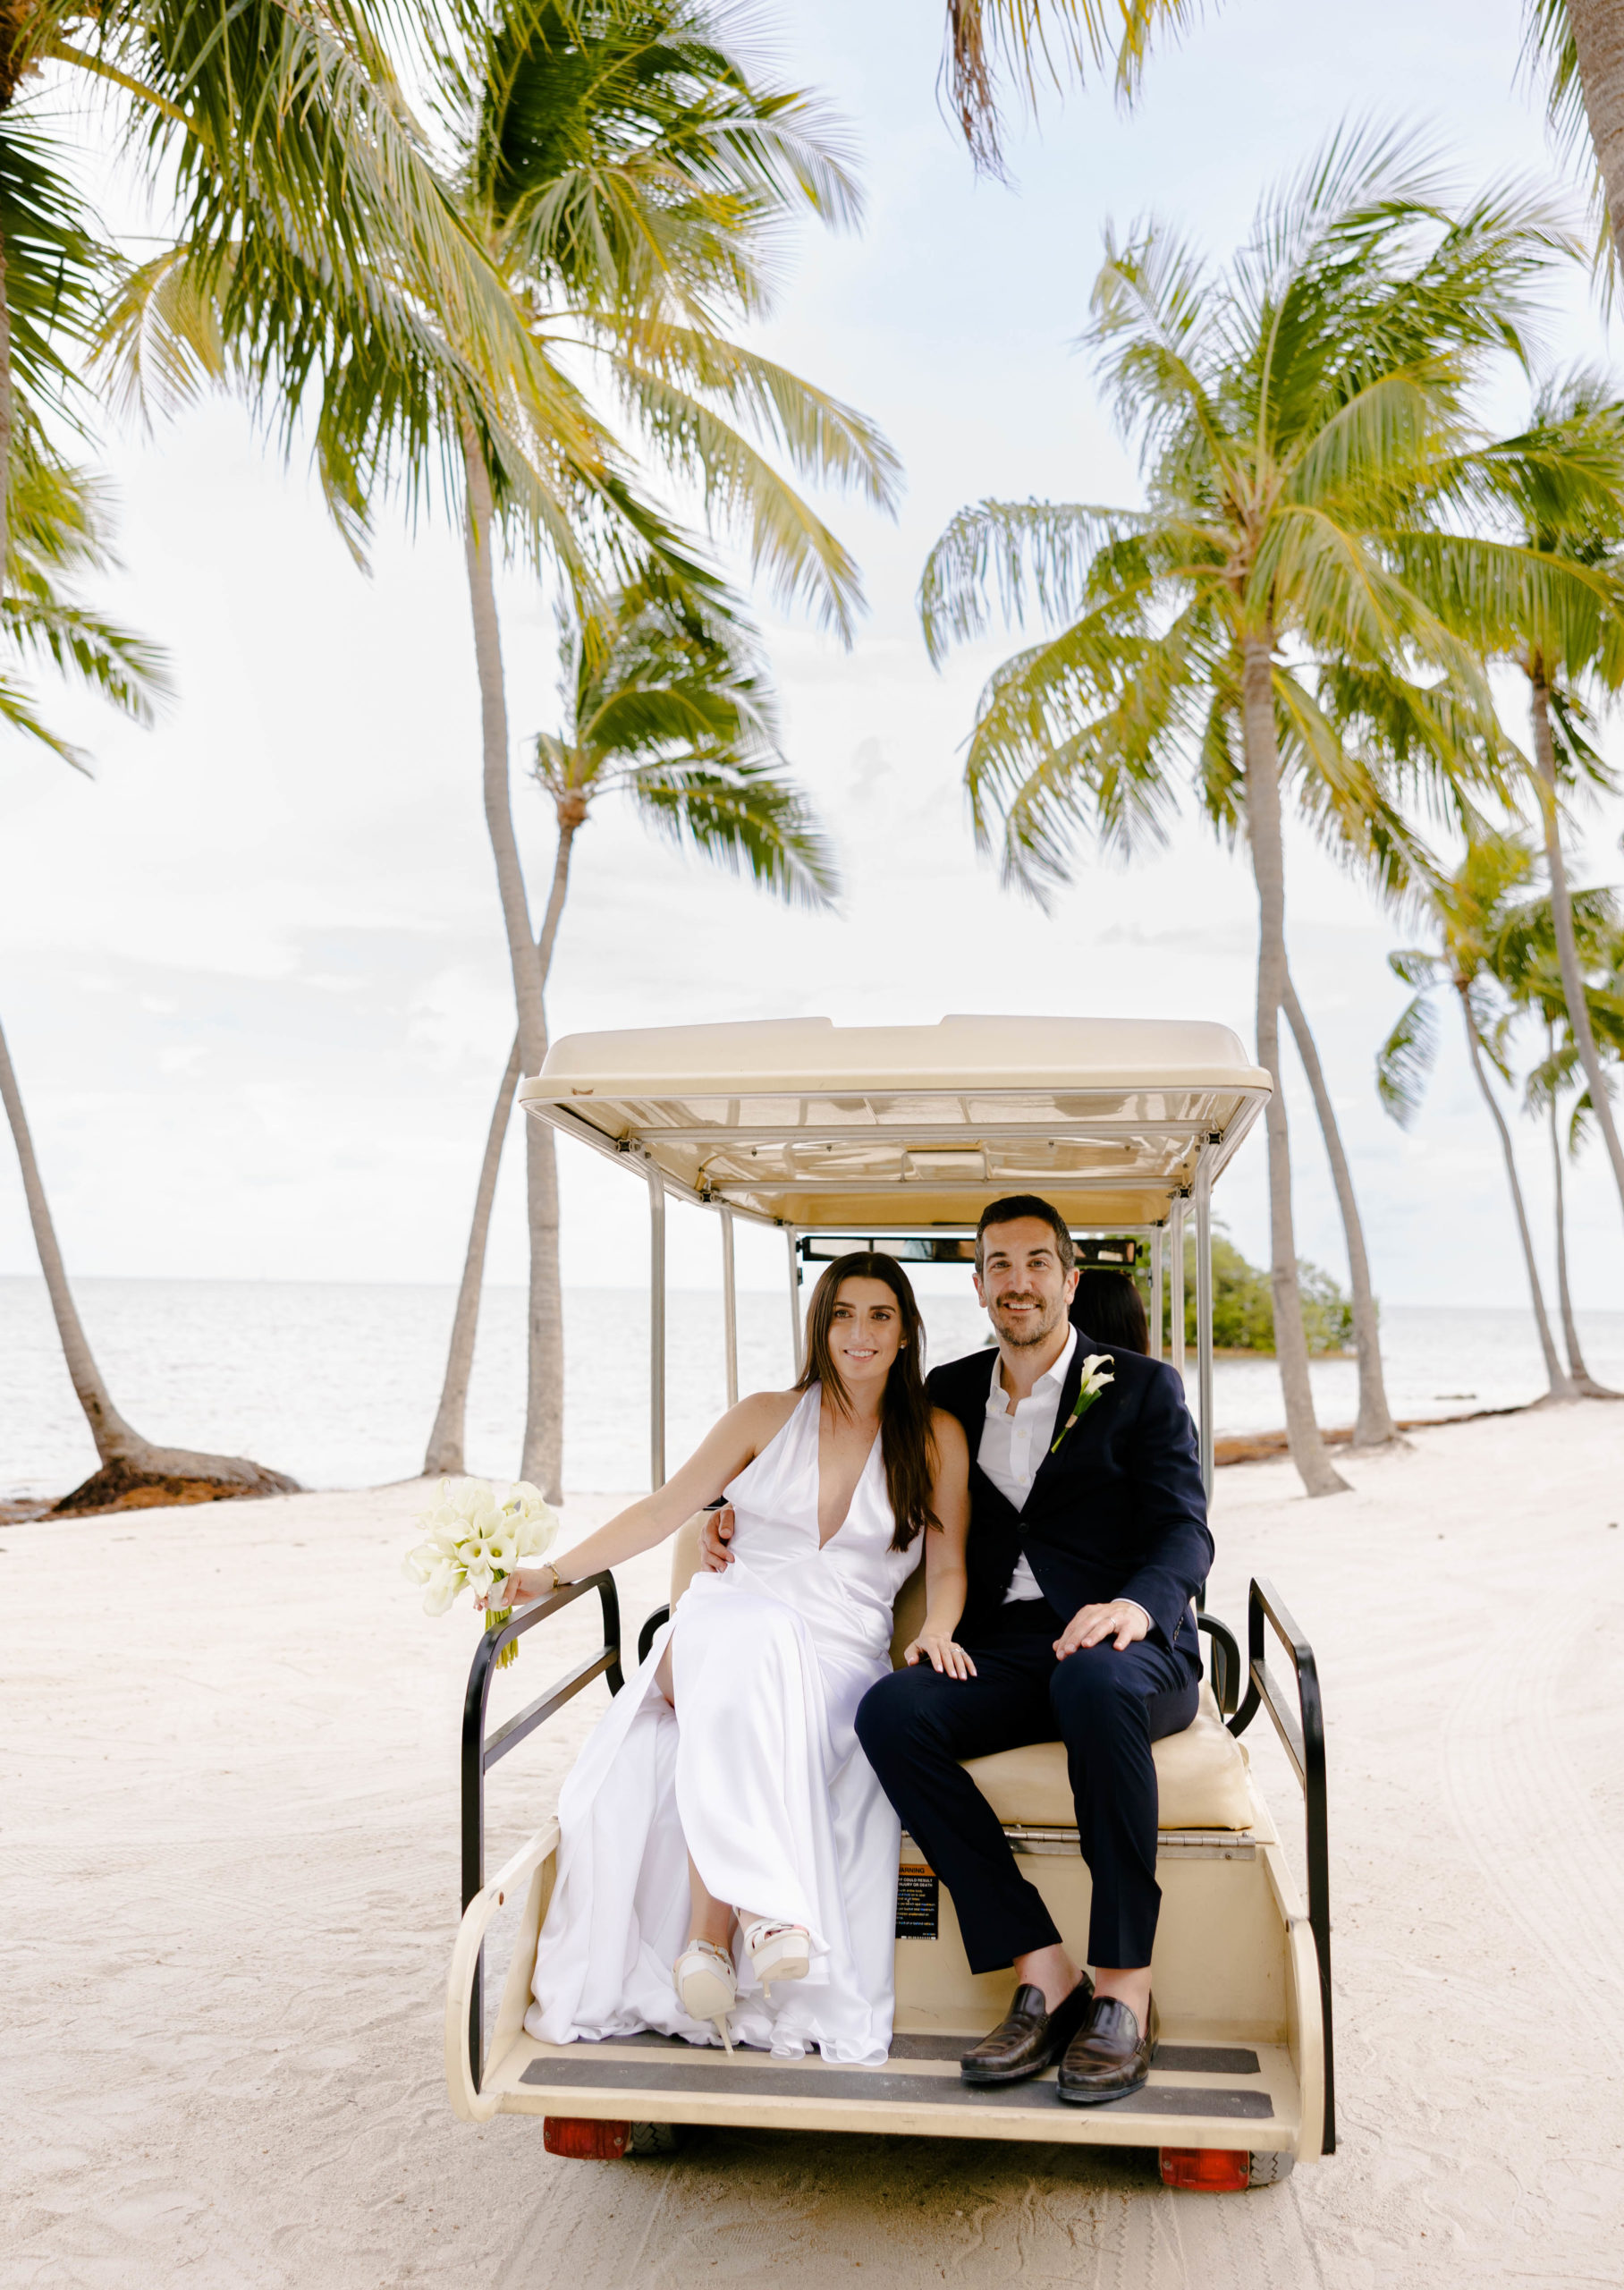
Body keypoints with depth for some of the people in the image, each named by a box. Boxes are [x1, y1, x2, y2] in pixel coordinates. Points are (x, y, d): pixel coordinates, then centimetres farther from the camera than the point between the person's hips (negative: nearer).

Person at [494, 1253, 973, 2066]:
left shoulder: (935, 1437, 10)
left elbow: (947, 1566, 11)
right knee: (743, 1632, -38)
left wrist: (936, 1631, -11)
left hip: (837, 1662, 0)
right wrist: (556, 1571, -2)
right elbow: (663, 1509, 9)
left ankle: (710, 1934, -35)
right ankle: (763, 1908, -43)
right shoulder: (766, 1417, 11)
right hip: (719, 1638, 1)